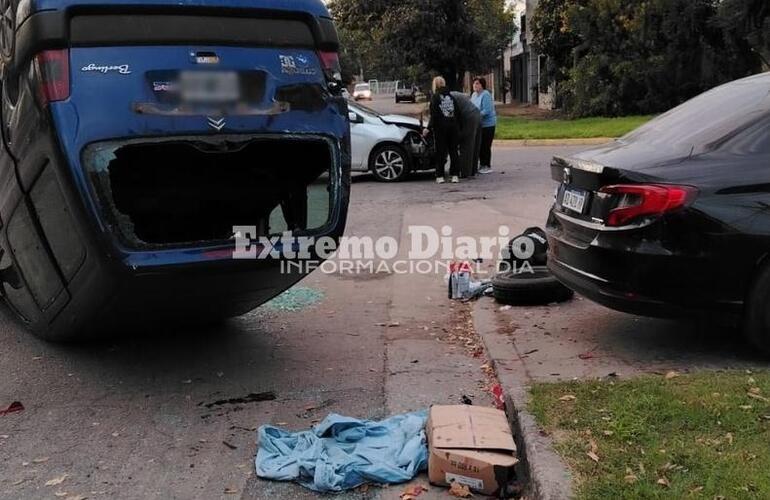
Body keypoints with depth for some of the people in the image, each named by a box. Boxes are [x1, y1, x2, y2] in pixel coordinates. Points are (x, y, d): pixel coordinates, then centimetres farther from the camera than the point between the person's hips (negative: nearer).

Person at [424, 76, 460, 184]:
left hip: (441, 128, -4)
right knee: (453, 151, 7)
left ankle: (440, 176, 3)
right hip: (453, 127, 4)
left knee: (441, 152, 3)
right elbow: (456, 113, 8)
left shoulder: (435, 97, -6)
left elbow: (434, 115, -13)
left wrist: (429, 128, -11)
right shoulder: (451, 96, 9)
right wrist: (457, 128, 15)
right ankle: (455, 175, 5)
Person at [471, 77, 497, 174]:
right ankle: (482, 165, 21)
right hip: (479, 124, 8)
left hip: (487, 124, -8)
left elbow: (487, 111, -23)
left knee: (485, 146, -5)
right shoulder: (474, 95, 10)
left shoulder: (485, 95, -16)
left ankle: (487, 166, 3)